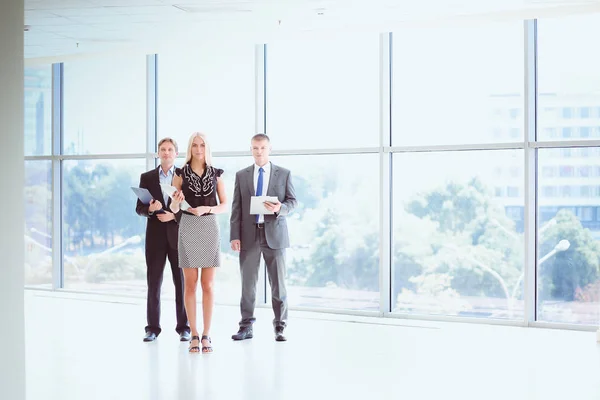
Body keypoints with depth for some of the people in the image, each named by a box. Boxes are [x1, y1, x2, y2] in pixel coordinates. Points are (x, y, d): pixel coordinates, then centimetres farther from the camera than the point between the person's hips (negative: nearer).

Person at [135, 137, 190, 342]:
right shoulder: (147, 177, 8)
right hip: (155, 235, 1)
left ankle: (183, 327, 9)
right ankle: (152, 328, 10)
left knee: (182, 283, 2)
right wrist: (150, 209, -16)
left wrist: (174, 215, -14)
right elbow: (139, 208, 6)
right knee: (153, 283, 3)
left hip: (179, 235, -1)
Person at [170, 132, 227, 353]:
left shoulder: (216, 174, 5)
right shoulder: (181, 174, 1)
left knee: (208, 285, 2)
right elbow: (174, 208, 1)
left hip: (210, 229, 1)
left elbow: (225, 205, 4)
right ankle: (194, 335, 9)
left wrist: (206, 209, -14)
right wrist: (176, 201, -22)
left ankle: (206, 335, 8)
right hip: (188, 229, -1)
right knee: (190, 284, 2)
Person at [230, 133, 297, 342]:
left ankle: (280, 327, 10)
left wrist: (279, 208, -18)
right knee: (247, 283, 3)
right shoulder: (241, 175, 9)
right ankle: (246, 326, 12)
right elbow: (236, 208, 5)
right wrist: (234, 236, -4)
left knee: (278, 283, 1)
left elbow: (292, 201, 5)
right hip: (249, 235, 1)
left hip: (274, 234, -1)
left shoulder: (284, 173, 7)